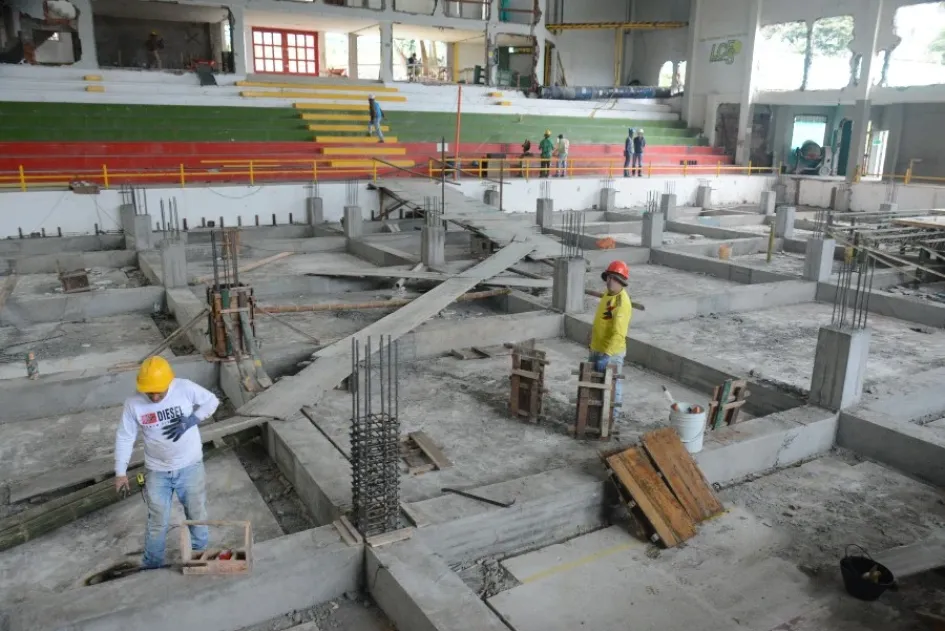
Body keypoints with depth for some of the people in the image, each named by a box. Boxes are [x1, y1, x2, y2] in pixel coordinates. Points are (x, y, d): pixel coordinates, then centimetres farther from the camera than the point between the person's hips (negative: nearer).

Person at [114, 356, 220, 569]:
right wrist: (120, 472, -2)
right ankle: (151, 567, 35)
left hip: (190, 466, 0)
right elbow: (124, 438, -5)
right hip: (157, 472, 0)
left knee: (197, 515, 17)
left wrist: (190, 420, -19)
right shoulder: (133, 403, -16)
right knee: (157, 522, 12)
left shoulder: (185, 388, -19)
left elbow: (211, 401, -4)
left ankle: (201, 556, 42)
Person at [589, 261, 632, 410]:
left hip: (611, 352, -9)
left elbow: (619, 334, -31)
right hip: (596, 348, 9)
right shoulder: (608, 293, 5)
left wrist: (606, 355, -36)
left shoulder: (622, 302, -24)